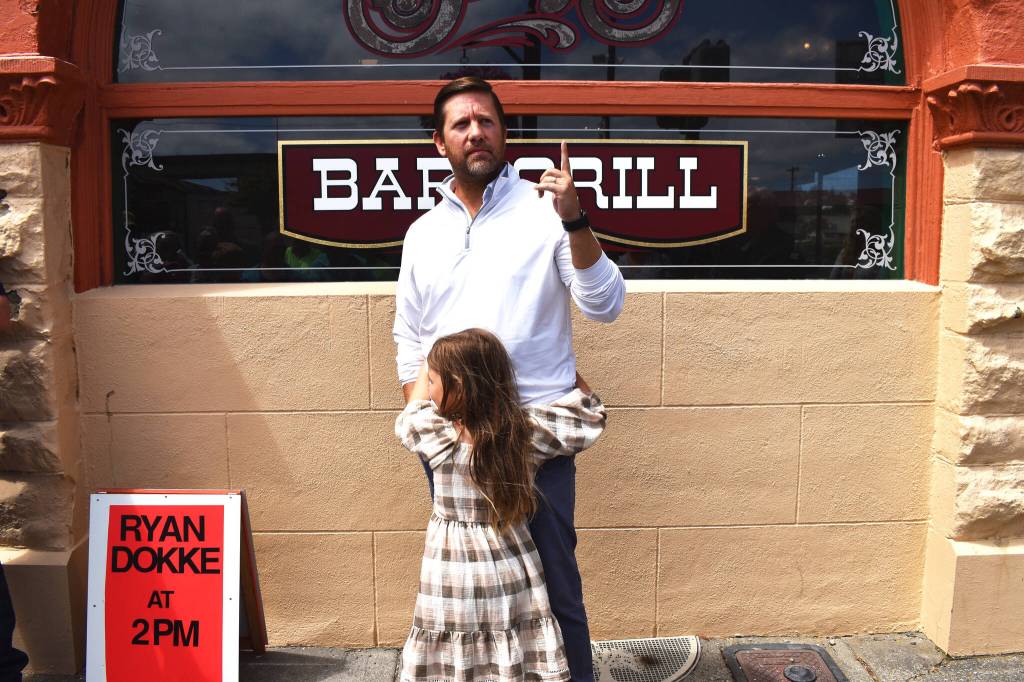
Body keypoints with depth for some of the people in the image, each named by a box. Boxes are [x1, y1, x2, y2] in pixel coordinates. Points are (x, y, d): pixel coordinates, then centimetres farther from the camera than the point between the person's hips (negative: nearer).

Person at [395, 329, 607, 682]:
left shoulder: (439, 437, -13)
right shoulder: (528, 430, -8)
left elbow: (409, 418, 11)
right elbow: (589, 415, 7)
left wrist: (425, 369, 25)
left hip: (454, 578, -2)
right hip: (510, 570, 3)